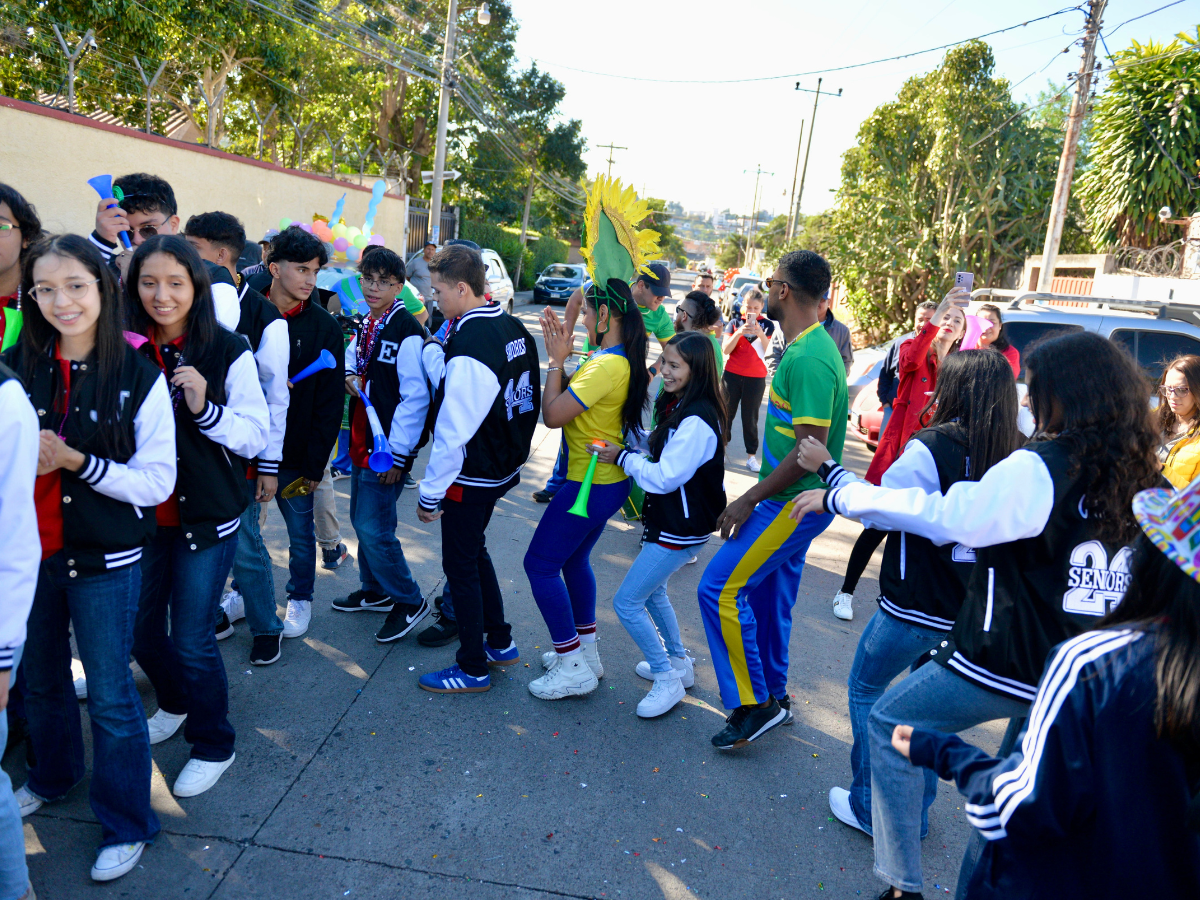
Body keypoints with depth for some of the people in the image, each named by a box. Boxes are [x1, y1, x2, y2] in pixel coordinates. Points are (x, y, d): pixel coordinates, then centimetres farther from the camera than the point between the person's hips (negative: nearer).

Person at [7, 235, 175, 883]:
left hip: (104, 560, -4)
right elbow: (8, 456, 8)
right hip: (30, 554, 4)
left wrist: (75, 461, -22)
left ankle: (126, 823, 27)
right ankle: (53, 776, 51)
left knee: (110, 696, 7)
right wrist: (22, 460, -13)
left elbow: (157, 482, -13)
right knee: (40, 680, 23)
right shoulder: (17, 369, -3)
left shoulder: (140, 378, -13)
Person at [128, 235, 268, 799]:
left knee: (191, 640, 2)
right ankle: (174, 704, 46)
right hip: (143, 514, 4)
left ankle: (213, 745, 25)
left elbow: (256, 435, -11)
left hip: (206, 517, -4)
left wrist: (205, 409, -25)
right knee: (141, 630, 16)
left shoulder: (228, 351, -12)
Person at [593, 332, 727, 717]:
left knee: (627, 603, -6)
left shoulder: (696, 421, -25)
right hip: (667, 520, 10)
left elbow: (665, 477, -23)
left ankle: (668, 679, 9)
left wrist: (623, 457, -13)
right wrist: (632, 450, -2)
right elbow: (658, 452, 15)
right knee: (651, 590, 25)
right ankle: (678, 662, 41)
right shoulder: (678, 408, 7)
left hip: (681, 529, -10)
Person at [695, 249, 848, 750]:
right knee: (767, 594, 18)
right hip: (792, 500, 10)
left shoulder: (809, 360, -22)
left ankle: (754, 704, 2)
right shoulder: (807, 347, 11)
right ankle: (773, 695, 33)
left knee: (720, 587, -9)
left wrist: (749, 499, -19)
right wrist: (760, 494, 19)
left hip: (794, 502, -10)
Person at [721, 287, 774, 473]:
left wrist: (760, 334, -25)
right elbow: (725, 349, -6)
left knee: (750, 417, 3)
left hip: (756, 378, -1)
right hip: (732, 374, 1)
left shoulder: (767, 325, 1)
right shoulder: (735, 322, 3)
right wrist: (739, 333, -20)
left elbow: (769, 351, -10)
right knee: (726, 412, 7)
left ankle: (751, 455, 7)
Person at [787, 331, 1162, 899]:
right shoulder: (1140, 479, 2)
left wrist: (838, 496, -1)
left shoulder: (1036, 471, -19)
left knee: (889, 724, 9)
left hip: (1006, 661, -7)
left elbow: (942, 516, -11)